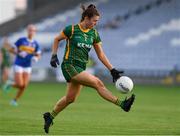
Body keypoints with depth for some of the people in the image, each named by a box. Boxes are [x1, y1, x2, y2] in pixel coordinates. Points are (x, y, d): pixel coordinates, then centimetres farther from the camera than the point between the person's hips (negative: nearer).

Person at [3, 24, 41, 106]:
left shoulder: (35, 44, 3)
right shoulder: (21, 40, -6)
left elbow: (38, 55, 13)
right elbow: (11, 50, -1)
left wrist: (36, 58, -10)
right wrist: (19, 53, -18)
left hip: (28, 67, 4)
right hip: (18, 65, -4)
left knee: (24, 86, -6)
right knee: (20, 85, -14)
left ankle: (15, 100, 13)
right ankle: (9, 85, 19)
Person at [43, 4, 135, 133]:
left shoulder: (94, 33, 7)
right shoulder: (72, 29, -9)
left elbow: (101, 54, 9)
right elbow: (57, 39, 5)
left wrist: (112, 70, 3)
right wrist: (54, 55, -6)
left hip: (81, 68, 7)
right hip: (69, 65, -7)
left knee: (70, 98, 9)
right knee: (97, 83, -19)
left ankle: (50, 116, 28)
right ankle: (122, 104, -24)